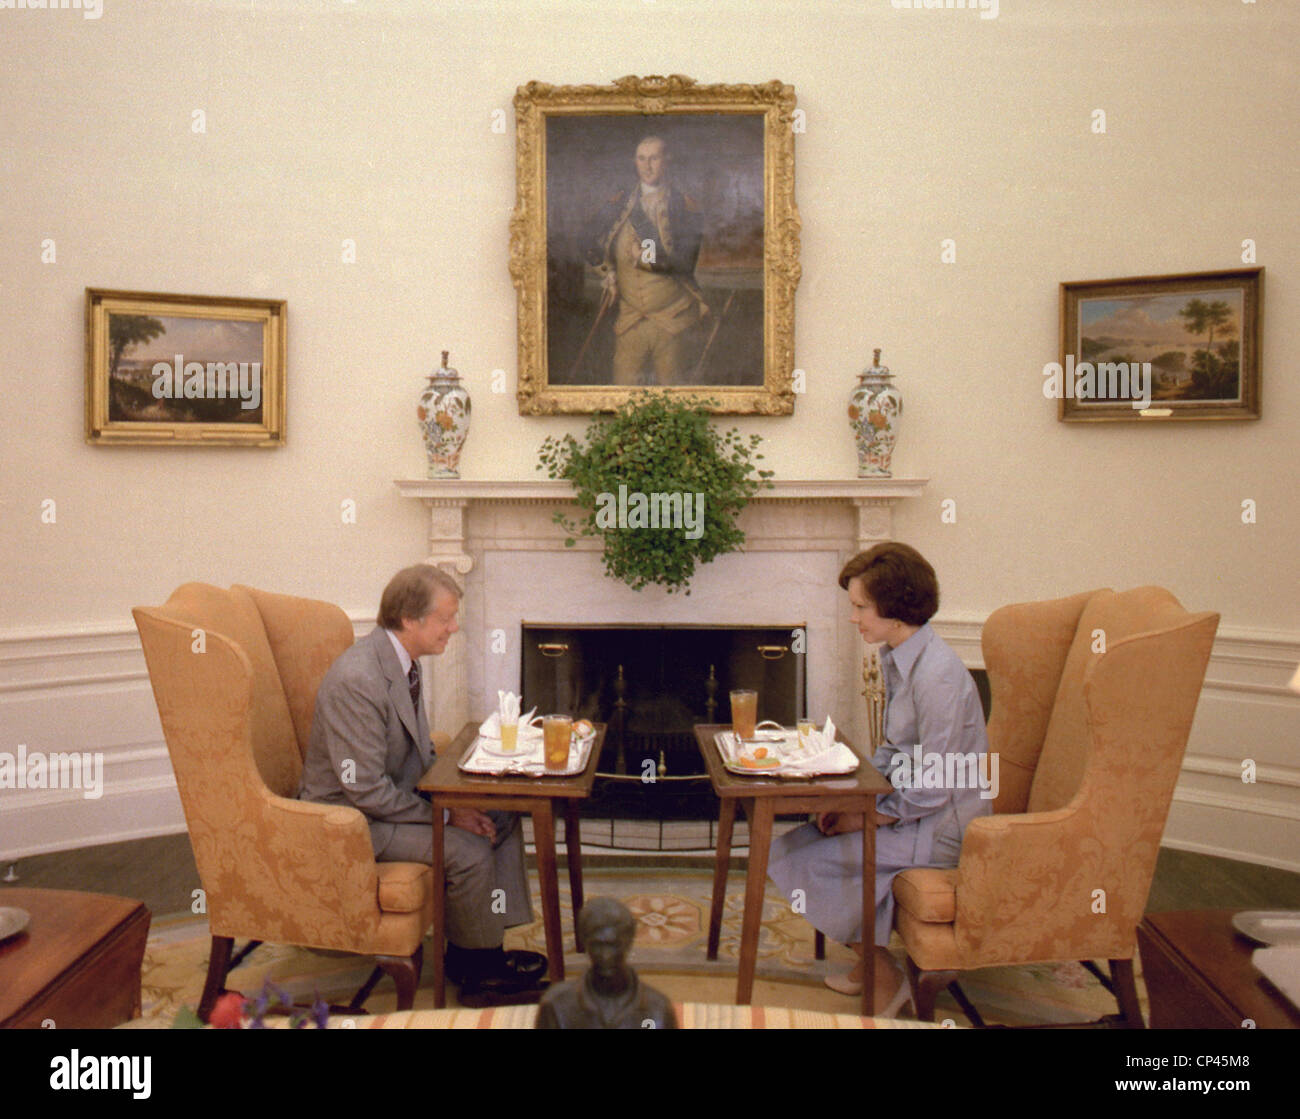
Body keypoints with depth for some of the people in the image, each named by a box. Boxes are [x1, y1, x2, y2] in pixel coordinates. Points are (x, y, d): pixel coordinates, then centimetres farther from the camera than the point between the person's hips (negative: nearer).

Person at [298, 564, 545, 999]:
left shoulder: (403, 660, 1)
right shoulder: (357, 679, -29)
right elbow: (366, 790, -28)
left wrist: (453, 798, -3)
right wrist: (445, 814, -20)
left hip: (397, 795, 10)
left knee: (502, 817, 3)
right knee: (468, 851, -22)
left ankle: (485, 943, 11)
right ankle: (473, 963, 3)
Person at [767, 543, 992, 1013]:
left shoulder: (937, 674, -25)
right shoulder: (897, 659, 5)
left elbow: (932, 788, -23)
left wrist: (867, 818, -15)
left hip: (943, 826, -9)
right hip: (910, 806, 9)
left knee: (807, 859, -13)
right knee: (797, 841, 3)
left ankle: (884, 980, 5)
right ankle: (871, 963, 15)